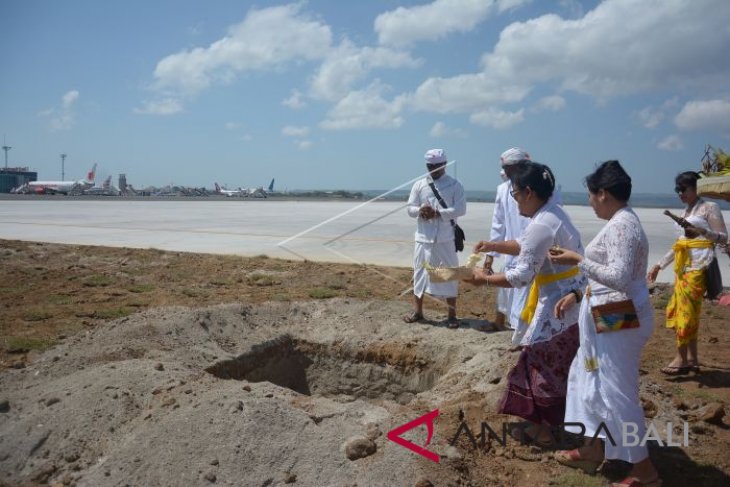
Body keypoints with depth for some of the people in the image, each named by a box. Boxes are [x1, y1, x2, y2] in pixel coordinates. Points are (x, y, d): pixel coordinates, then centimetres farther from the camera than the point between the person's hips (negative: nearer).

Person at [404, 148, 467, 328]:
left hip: (446, 239, -2)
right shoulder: (419, 185, 7)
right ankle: (417, 310, 22)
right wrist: (420, 210, -17)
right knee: (420, 273, 9)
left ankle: (452, 314, 13)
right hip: (423, 238, 3)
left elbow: (461, 209, -9)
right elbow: (410, 208, 6)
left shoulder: (455, 185, 0)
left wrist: (437, 213, -19)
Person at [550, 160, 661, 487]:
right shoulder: (620, 222, 11)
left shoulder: (620, 226, -20)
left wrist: (578, 261, -22)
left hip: (619, 321, -11)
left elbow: (619, 278, -27)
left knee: (616, 392, -1)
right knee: (591, 380, 20)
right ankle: (592, 451, 33)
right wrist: (575, 295, 18)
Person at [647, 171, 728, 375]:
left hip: (698, 266, -8)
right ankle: (692, 359, 12)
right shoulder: (686, 211, 19)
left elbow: (723, 237, -5)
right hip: (683, 266, 8)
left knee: (686, 311, -9)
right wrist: (659, 265, 21)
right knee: (677, 310, 5)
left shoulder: (709, 207, -2)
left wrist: (703, 231, -24)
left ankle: (682, 359, -3)